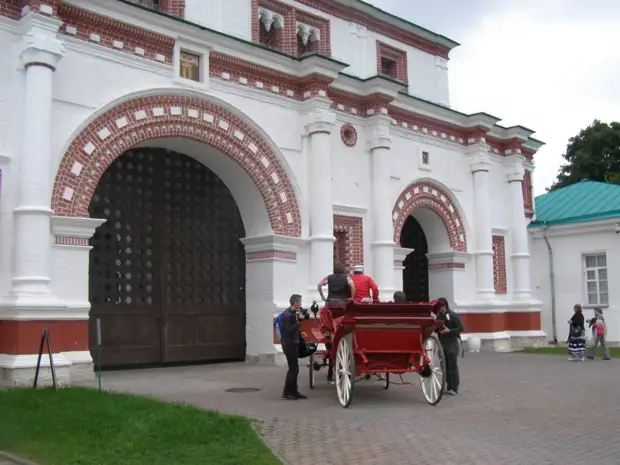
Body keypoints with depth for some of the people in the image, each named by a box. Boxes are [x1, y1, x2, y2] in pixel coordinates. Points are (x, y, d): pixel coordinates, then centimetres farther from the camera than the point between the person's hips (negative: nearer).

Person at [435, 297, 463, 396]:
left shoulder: (453, 316, -10)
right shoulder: (439, 316, 10)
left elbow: (461, 328, -13)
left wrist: (449, 330, -21)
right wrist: (437, 329, -3)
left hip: (452, 344, -7)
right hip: (442, 344, 7)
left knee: (452, 366, -3)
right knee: (445, 367, 9)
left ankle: (454, 388, 3)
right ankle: (449, 387, 17)